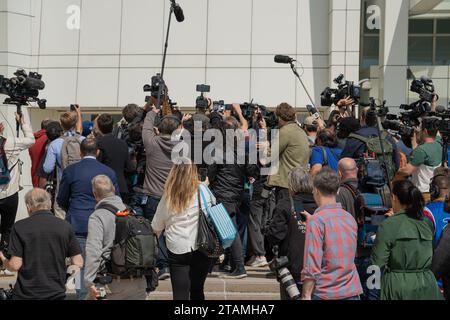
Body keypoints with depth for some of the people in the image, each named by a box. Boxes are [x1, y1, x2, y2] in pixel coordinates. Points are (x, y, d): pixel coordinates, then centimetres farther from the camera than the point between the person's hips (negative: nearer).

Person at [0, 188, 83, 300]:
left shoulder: (20, 227, -8)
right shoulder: (65, 226, -2)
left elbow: (15, 265, -10)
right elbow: (78, 264, -2)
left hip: (26, 294, -1)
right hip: (56, 293, 1)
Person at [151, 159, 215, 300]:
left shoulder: (168, 196, -1)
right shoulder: (202, 190, -5)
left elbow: (156, 227, 7)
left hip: (177, 250, 0)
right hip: (201, 248, 0)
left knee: (180, 294, 1)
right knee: (197, 291, 17)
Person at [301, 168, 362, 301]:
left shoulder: (316, 221, -12)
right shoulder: (350, 218, 8)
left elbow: (312, 266, -16)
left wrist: (306, 295, -10)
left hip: (325, 293, -6)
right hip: (352, 292, 6)